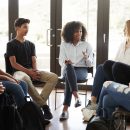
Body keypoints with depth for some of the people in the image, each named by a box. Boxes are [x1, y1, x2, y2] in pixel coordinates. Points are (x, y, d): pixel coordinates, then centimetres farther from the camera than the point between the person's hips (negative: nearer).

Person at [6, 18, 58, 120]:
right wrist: (28, 72, -16)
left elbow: (34, 61, 12)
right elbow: (13, 64, -5)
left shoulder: (31, 44, 20)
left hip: (32, 71, 5)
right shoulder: (11, 44, 4)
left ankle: (39, 102, -27)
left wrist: (35, 71, -11)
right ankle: (43, 104, -30)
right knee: (25, 79, -43)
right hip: (19, 71, -5)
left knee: (54, 77, -20)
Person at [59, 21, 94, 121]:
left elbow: (90, 64, 4)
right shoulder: (64, 45, 9)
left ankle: (65, 109, -41)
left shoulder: (87, 45, 7)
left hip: (82, 70, -1)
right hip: (67, 70, 1)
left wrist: (86, 58, -20)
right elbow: (61, 61, 6)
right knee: (69, 67, -39)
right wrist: (66, 62, -18)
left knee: (69, 78, -37)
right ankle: (77, 97, -50)